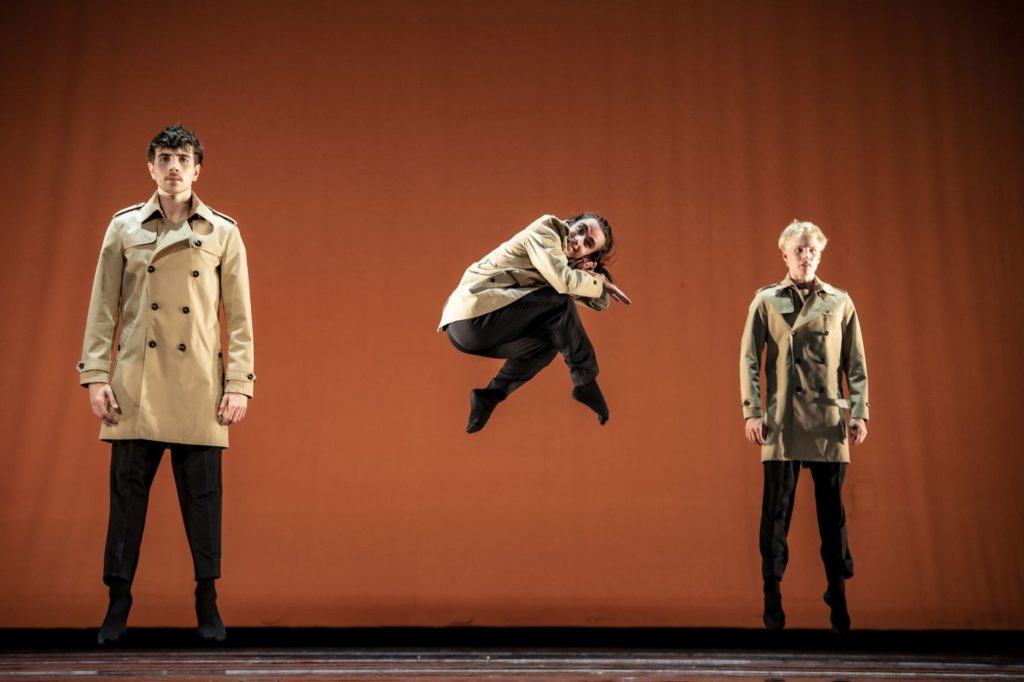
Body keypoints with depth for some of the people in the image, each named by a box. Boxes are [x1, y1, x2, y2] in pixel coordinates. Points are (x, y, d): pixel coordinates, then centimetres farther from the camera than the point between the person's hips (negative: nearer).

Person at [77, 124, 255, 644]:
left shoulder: (223, 233, 5)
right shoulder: (124, 227, 8)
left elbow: (239, 317, 4)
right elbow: (103, 307, 7)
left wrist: (239, 384, -3)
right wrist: (95, 375, 0)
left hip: (200, 387, -1)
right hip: (136, 385, 1)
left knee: (202, 495, 3)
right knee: (127, 489, 3)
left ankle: (207, 603, 15)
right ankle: (118, 601, 15)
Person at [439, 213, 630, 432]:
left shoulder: (566, 259, 20)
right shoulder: (545, 230, -4)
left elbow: (599, 302, 20)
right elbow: (564, 282, -19)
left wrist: (589, 274, 1)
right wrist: (600, 280, 0)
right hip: (473, 312, -9)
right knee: (560, 303, -13)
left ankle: (490, 395, 4)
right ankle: (585, 382, -4)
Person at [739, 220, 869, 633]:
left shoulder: (840, 303, 11)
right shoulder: (766, 301, 7)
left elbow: (856, 364, 9)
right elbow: (749, 359, 2)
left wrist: (860, 412, 0)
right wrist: (751, 411, -6)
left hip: (829, 421, 1)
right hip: (781, 421, -1)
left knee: (832, 511, 6)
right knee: (776, 513, 1)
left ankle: (838, 597, 16)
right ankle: (772, 602, 9)